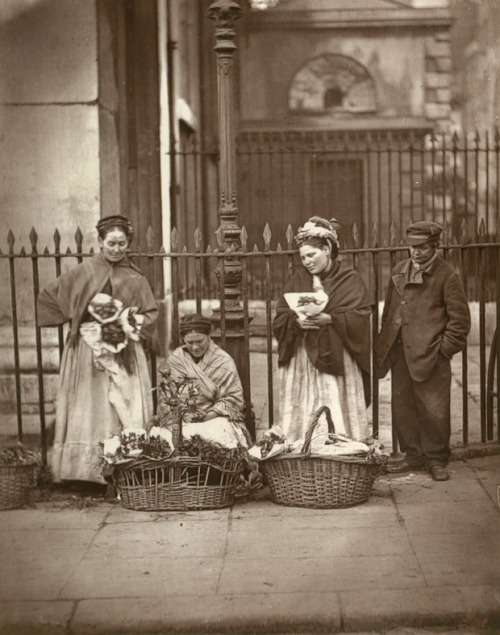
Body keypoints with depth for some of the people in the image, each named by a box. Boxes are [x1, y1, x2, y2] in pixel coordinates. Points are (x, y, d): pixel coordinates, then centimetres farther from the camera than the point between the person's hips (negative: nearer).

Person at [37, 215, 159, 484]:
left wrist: (131, 323, -10)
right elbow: (47, 297, 7)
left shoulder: (135, 278, 6)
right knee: (89, 410, -1)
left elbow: (151, 313, 8)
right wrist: (77, 320, 2)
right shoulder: (83, 273, 2)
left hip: (126, 353, 1)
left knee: (127, 412, -2)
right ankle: (87, 471, 1)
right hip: (88, 351, -1)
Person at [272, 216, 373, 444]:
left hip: (337, 361, -2)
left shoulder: (349, 279, 3)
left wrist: (329, 319, -20)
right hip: (302, 362, 3)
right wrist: (297, 322, -15)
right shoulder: (297, 280, 11)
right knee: (302, 419, -1)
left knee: (337, 420, -6)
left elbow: (359, 317, -7)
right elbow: (279, 320, 5)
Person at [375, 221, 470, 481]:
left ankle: (436, 460, 14)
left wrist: (444, 349, -8)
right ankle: (414, 455, 24)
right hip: (400, 354, 6)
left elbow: (460, 317, -4)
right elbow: (389, 309, 18)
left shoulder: (446, 275, -5)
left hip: (431, 356, -5)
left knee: (434, 410, -2)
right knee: (402, 407, 10)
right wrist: (385, 343, 11)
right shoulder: (399, 271, 12)